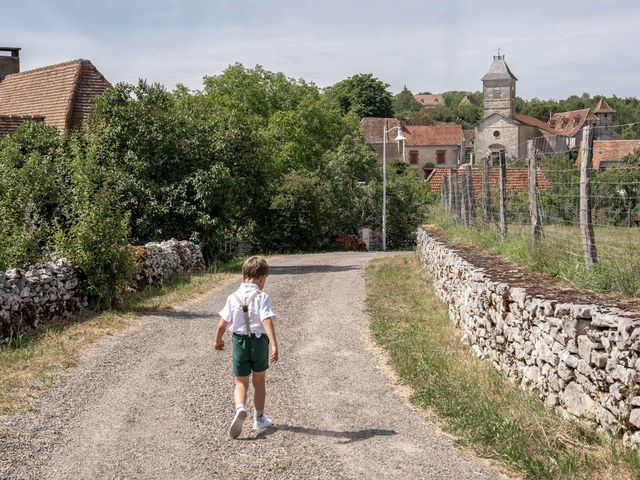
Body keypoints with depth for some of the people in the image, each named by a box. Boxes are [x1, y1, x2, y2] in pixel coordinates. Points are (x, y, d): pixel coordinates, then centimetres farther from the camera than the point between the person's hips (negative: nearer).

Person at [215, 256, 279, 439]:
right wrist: (274, 345, -28)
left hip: (239, 342, 1)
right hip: (259, 342, -1)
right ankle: (259, 418, 27)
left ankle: (240, 408, -19)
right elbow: (267, 321, -24)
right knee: (259, 381, 18)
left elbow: (222, 324, -1)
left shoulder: (233, 297, -2)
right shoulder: (262, 297, -12)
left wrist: (218, 340, 17)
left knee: (241, 383, 10)